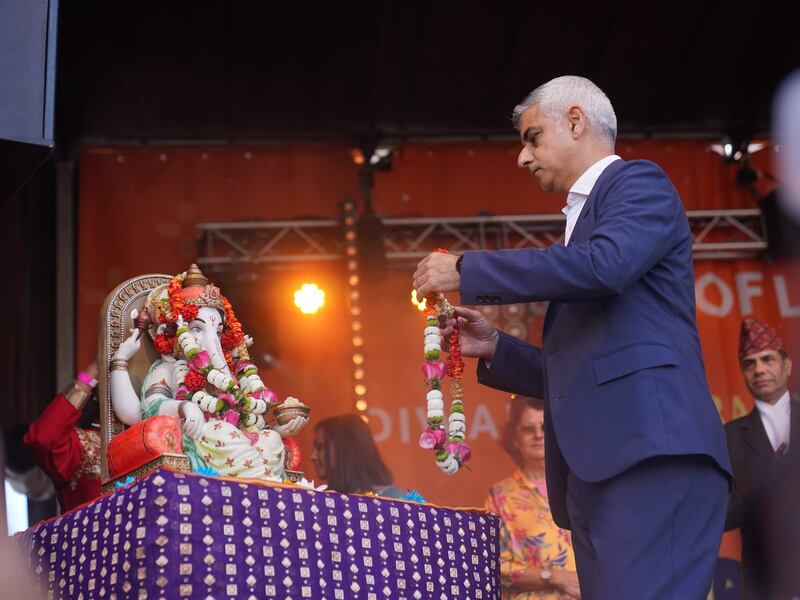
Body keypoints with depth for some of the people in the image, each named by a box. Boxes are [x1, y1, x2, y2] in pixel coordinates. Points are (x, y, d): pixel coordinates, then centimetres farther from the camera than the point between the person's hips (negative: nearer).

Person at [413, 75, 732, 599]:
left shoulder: (639, 182, 5)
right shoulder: (584, 216, 30)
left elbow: (603, 264, -18)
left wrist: (466, 271, -9)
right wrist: (495, 349, 18)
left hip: (652, 452, -9)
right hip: (599, 468, 9)